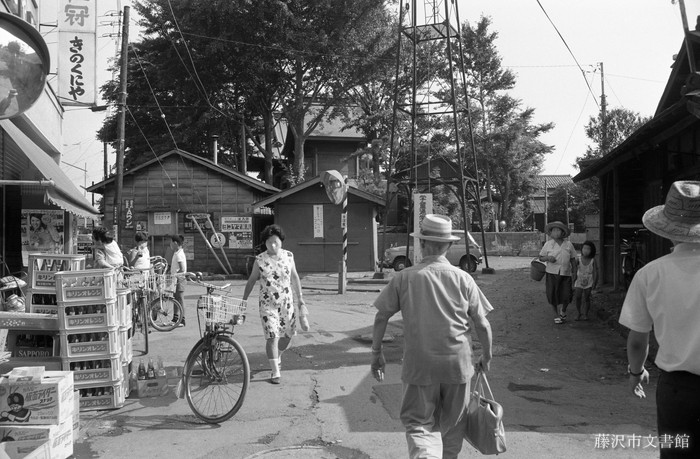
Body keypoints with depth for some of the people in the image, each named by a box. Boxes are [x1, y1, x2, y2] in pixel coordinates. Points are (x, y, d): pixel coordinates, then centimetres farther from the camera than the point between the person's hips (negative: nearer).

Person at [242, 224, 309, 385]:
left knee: (287, 335, 10)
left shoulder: (288, 256, -1)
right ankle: (275, 372, 0)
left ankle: (277, 357, 40)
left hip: (286, 302, 3)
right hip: (267, 303, -3)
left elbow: (295, 278, 10)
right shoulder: (260, 260, -6)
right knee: (272, 336, -9)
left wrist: (300, 298, 10)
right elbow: (251, 281, 3)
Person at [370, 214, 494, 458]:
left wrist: (376, 353, 10)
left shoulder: (403, 277, -6)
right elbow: (483, 325, -1)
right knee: (453, 424, 19)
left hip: (418, 365, -1)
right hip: (458, 364, 2)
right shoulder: (463, 278, -4)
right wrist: (486, 356, 15)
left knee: (419, 423, 8)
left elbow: (381, 317, -3)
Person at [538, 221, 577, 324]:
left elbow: (573, 260, 12)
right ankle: (556, 315, 22)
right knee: (553, 295, 1)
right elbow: (540, 257, 7)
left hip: (565, 274, 1)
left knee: (566, 295, -4)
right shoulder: (548, 244, 3)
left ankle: (563, 311, 27)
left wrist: (574, 272, 6)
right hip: (552, 273, -1)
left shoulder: (569, 245, 7)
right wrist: (548, 258, -13)